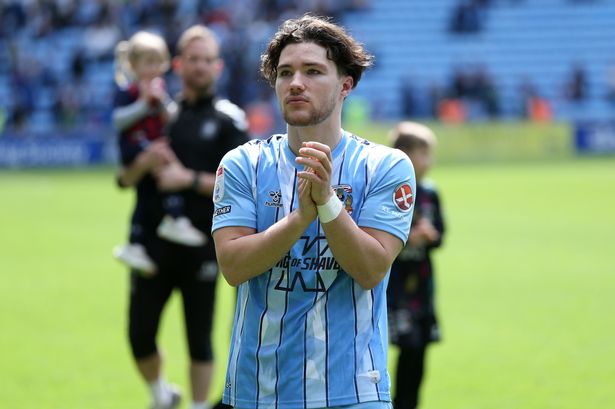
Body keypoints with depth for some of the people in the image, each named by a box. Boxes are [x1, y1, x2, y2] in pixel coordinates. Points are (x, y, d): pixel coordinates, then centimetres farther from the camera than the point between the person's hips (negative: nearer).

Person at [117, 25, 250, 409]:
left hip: (202, 246, -3)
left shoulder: (228, 119, 0)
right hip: (155, 243, 3)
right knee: (140, 334, 5)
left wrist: (190, 179, -17)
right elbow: (125, 179, 10)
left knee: (199, 338, 3)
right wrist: (144, 163, -10)